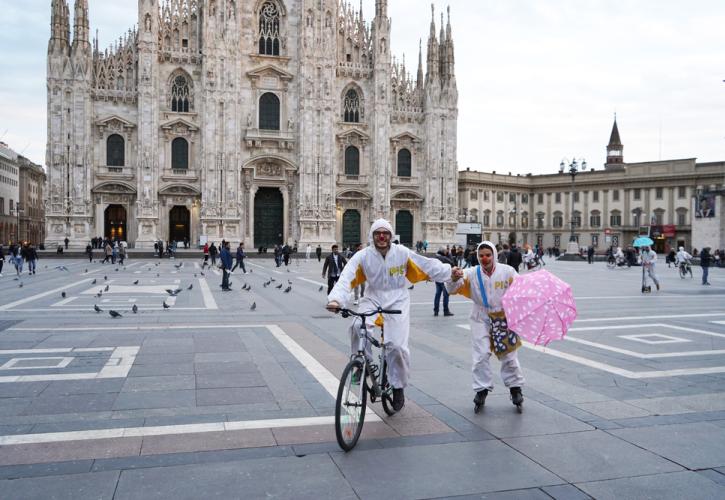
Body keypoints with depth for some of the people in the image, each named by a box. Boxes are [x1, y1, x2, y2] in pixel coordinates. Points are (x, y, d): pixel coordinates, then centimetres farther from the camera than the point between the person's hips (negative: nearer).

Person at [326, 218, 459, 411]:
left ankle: (398, 387, 15)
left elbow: (427, 265, 4)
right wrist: (336, 299, -36)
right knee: (358, 326, -29)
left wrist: (449, 272, 8)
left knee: (397, 345, -10)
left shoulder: (402, 253, -7)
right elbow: (347, 278, -20)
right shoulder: (363, 256, -9)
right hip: (373, 298, 1)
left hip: (397, 300, 0)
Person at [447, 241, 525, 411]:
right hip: (481, 319, 0)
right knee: (481, 355, -1)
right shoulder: (472, 274, -7)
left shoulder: (507, 271, -7)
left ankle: (515, 388, 27)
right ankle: (482, 389, 13)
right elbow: (453, 290, -13)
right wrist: (454, 279, -35)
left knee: (509, 355, 9)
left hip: (504, 318, 0)